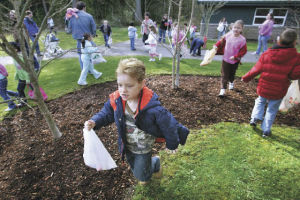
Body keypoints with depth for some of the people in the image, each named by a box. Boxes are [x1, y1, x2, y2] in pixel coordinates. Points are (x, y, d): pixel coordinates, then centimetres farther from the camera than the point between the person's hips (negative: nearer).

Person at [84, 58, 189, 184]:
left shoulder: (152, 107, -34)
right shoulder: (116, 100, -20)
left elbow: (168, 124, -21)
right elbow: (106, 113, 1)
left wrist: (172, 144, -7)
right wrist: (94, 122, -17)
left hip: (144, 147, -5)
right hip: (127, 146, 5)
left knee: (141, 176, 11)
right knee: (135, 170, 27)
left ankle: (155, 162, 39)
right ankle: (151, 163, 57)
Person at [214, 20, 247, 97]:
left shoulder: (242, 40, -18)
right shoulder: (228, 35, -8)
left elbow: (243, 51, -16)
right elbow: (221, 42, 6)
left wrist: (235, 57, -24)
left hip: (235, 61, -1)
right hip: (226, 59, 1)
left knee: (232, 74, 20)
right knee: (224, 75, -1)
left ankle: (231, 83, 51)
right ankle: (223, 89, 2)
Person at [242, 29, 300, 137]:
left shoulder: (266, 54, -8)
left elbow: (256, 69, -4)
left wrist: (246, 78, 8)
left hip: (264, 87, 1)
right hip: (279, 91, -1)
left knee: (260, 102, 28)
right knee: (272, 110, 14)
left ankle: (254, 118, 15)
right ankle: (266, 130, 19)